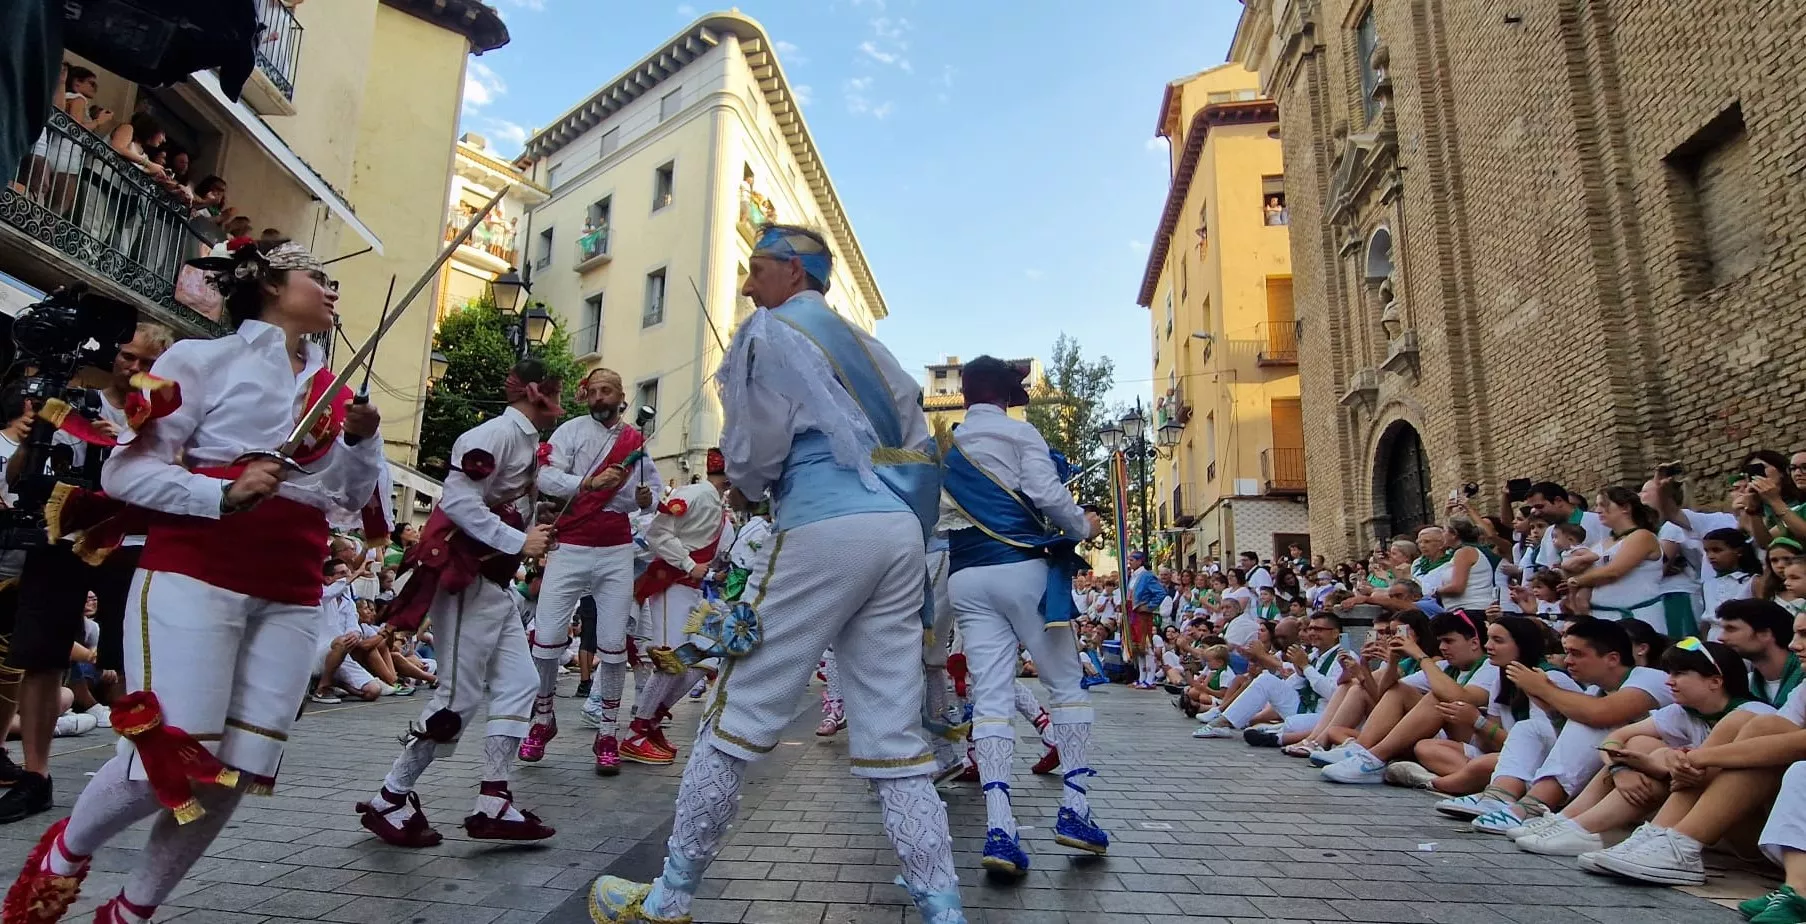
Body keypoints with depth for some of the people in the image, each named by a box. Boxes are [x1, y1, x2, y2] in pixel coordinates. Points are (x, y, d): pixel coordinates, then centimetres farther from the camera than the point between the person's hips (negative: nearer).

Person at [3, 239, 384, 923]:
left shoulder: (334, 388, 14)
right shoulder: (204, 359, 1)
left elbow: (353, 497, 17)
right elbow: (124, 469, -3)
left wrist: (362, 439, -2)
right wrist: (224, 493, -19)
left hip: (290, 596, 5)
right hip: (195, 575, -5)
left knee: (238, 771, 3)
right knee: (171, 758, -8)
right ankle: (64, 853, 25)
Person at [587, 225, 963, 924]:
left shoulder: (772, 329, 4)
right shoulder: (868, 346, 25)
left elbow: (751, 458, -1)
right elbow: (919, 450, 21)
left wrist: (749, 480, 20)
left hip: (825, 529, -7)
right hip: (903, 531, 7)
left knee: (738, 716, 3)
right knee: (894, 736, 7)